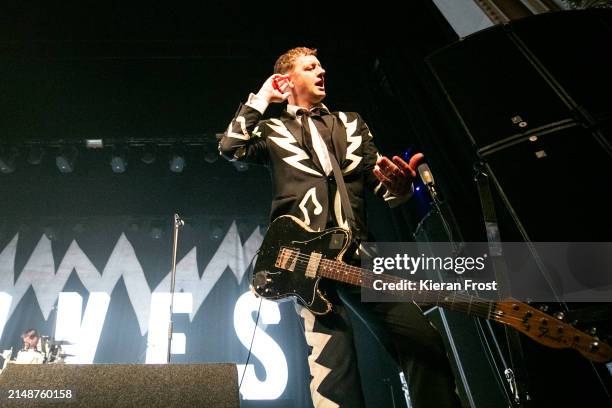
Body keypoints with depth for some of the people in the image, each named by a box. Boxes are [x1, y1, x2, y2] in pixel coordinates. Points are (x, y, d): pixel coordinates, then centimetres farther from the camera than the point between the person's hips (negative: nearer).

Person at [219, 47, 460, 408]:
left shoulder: (351, 122, 27)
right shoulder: (272, 131, 19)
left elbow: (379, 180, 19)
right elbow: (230, 147, 0)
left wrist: (398, 183, -7)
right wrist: (261, 98, 11)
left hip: (358, 252, 3)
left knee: (423, 341, -10)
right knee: (333, 358, -15)